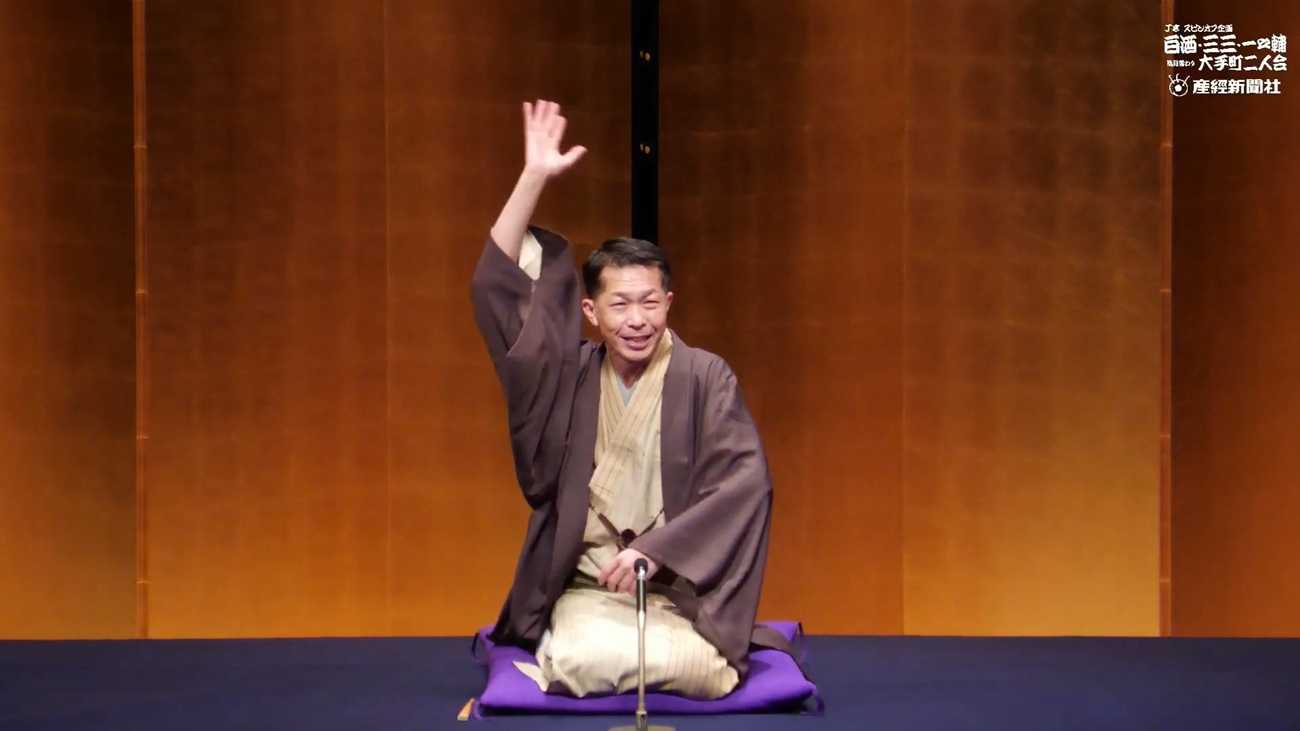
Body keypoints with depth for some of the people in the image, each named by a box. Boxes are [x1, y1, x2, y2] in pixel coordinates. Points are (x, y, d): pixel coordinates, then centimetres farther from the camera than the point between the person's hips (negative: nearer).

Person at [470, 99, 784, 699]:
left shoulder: (705, 378, -1)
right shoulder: (572, 374, 6)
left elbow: (746, 482, -10)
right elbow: (496, 288, 1)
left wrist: (655, 549, -18)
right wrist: (534, 178, -7)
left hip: (685, 590, 0)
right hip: (589, 588, 1)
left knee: (706, 673, -31)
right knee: (588, 655, -32)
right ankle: (566, 657, 5)